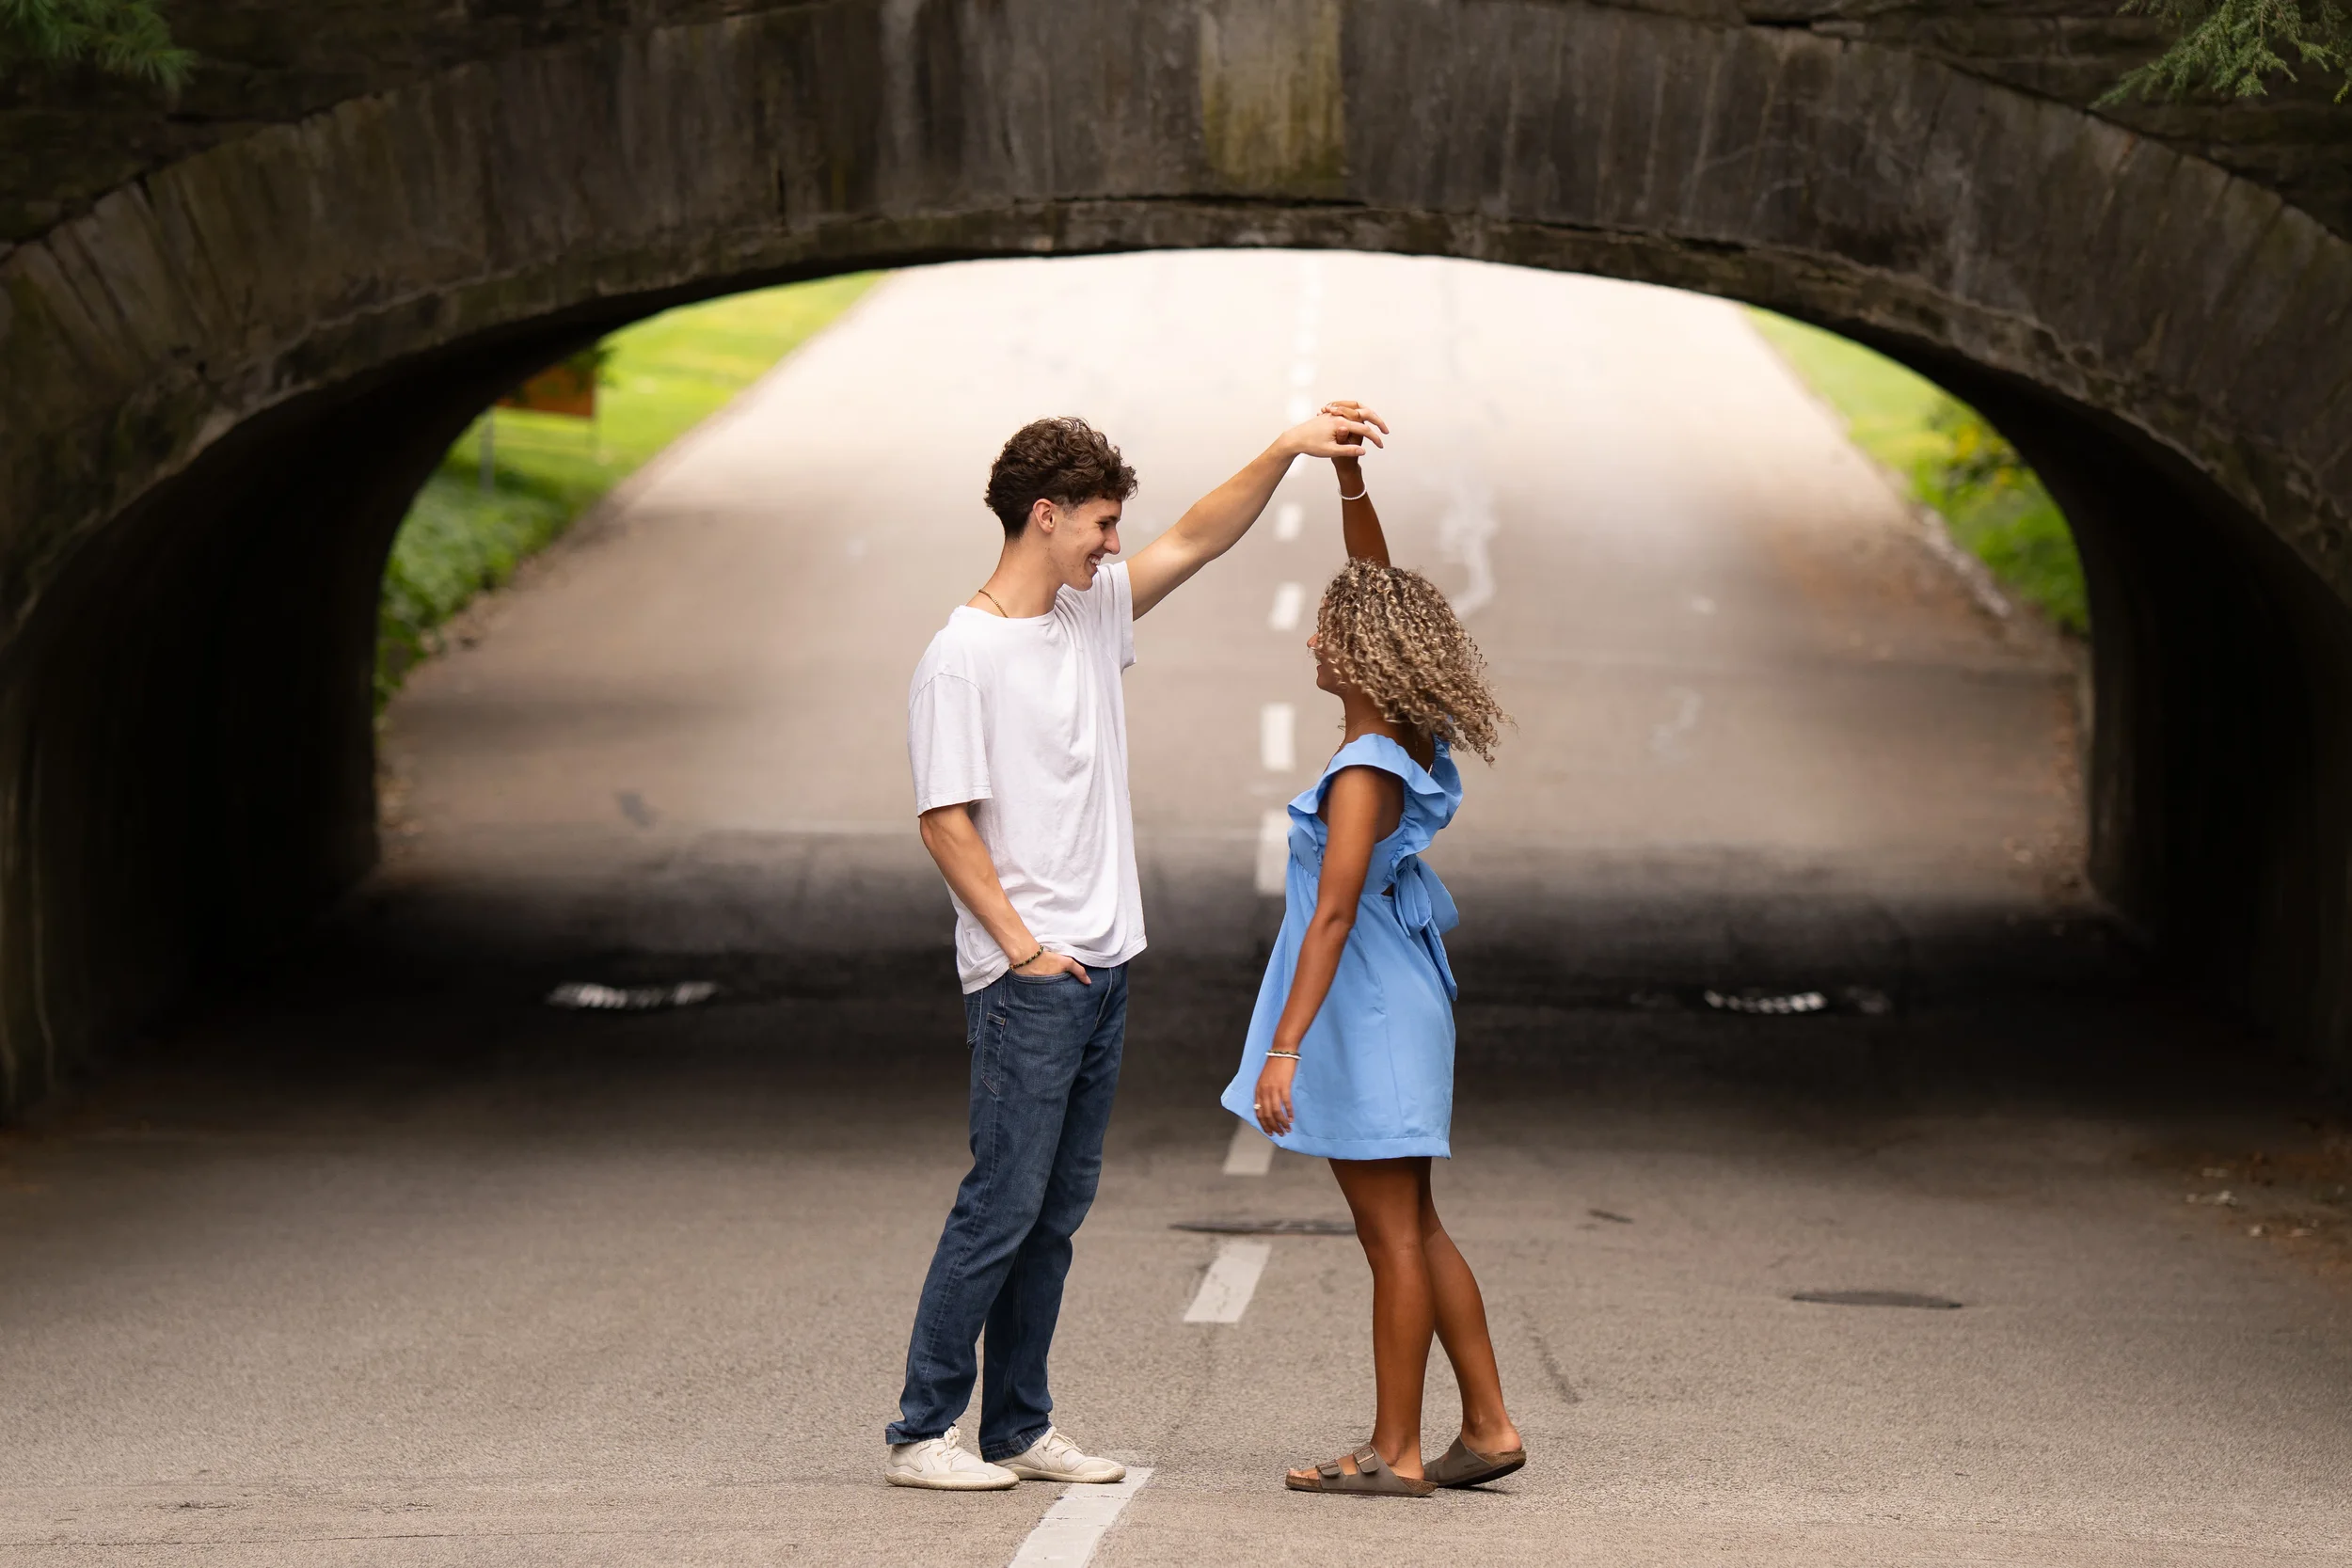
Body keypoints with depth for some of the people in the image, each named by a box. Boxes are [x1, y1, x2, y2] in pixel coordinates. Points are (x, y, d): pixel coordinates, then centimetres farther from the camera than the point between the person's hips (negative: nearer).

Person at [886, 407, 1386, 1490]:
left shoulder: (1095, 611, 12)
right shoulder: (961, 658, -12)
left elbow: (1196, 542, 18)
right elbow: (946, 824, -14)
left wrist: (1287, 452, 7)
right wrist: (1021, 946, -16)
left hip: (1101, 970, 8)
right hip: (1026, 982, -8)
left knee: (1056, 1209, 10)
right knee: (1002, 1204, -8)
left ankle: (1018, 1428, 15)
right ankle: (921, 1432, -4)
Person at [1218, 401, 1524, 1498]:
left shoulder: (1366, 776, -20)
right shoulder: (1404, 738, 4)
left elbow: (1334, 918, -24)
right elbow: (1375, 583, 11)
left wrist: (1285, 1050, -26)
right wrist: (1348, 475, 3)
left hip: (1366, 1013, -9)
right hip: (1387, 1010, 9)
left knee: (1394, 1236, -3)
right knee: (1411, 1232, 14)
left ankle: (1395, 1453, 4)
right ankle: (1489, 1427, 16)